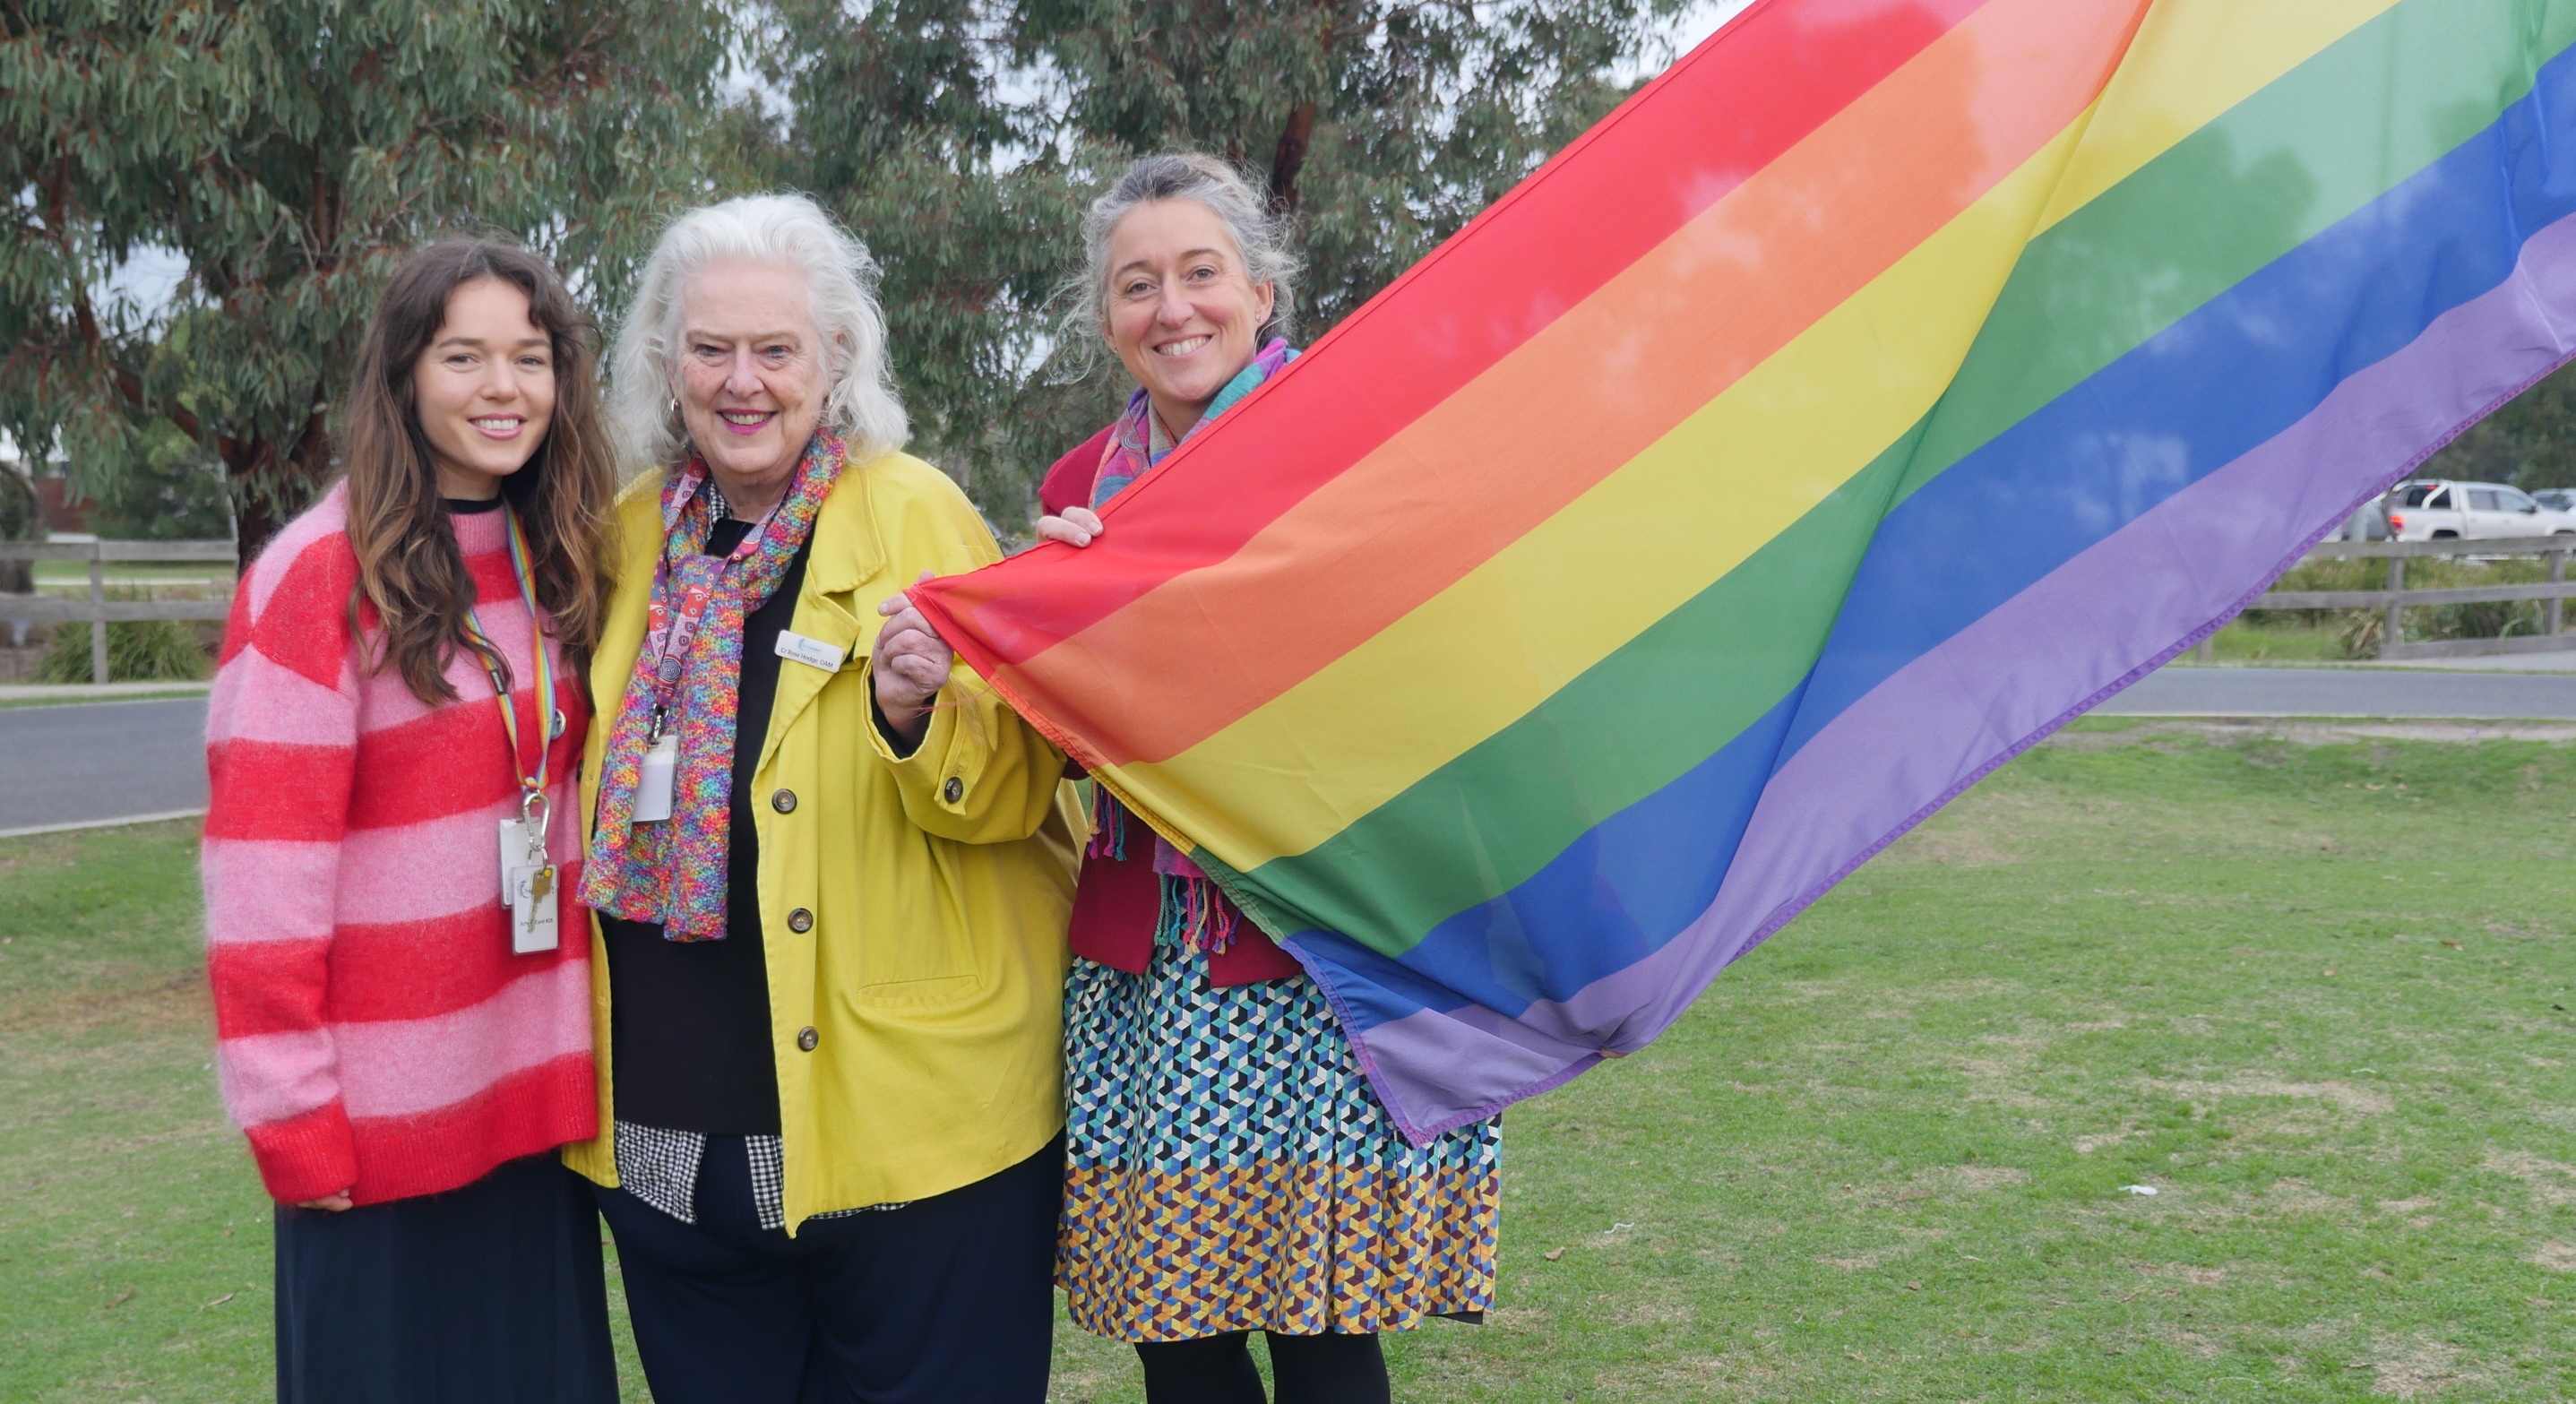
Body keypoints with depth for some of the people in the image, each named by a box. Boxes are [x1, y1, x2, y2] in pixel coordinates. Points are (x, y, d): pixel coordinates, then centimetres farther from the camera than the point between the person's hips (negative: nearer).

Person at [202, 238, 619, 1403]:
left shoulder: (557, 564, 7)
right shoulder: (319, 572, -12)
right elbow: (263, 872, -14)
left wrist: (598, 1049, 5)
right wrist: (293, 1126, -14)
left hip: (537, 1102, 6)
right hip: (381, 1126, -5)